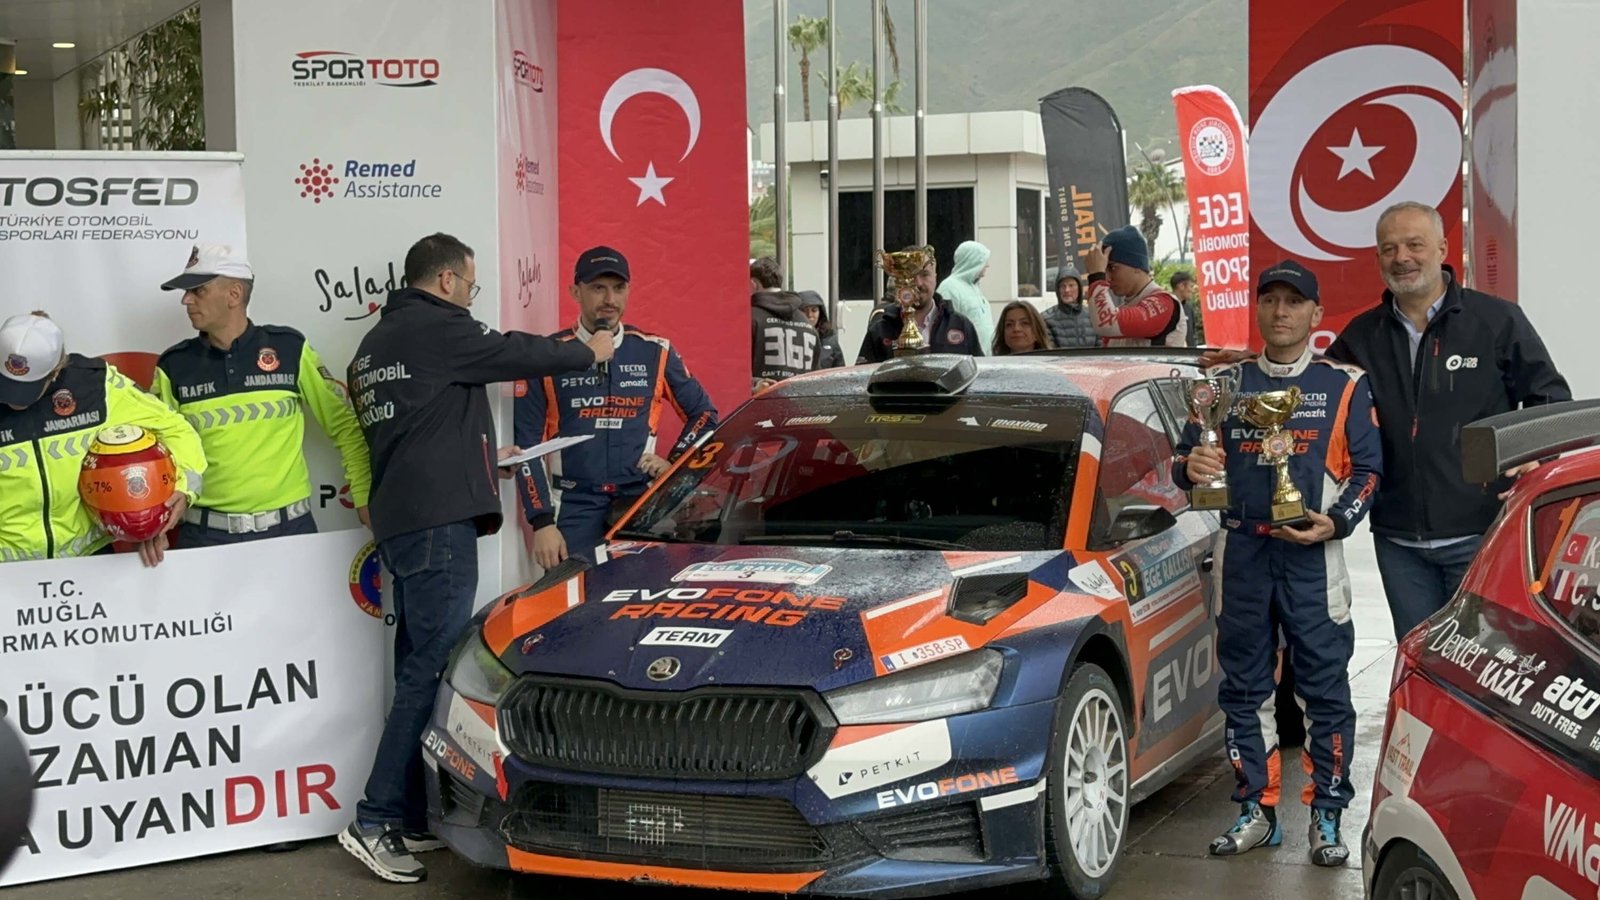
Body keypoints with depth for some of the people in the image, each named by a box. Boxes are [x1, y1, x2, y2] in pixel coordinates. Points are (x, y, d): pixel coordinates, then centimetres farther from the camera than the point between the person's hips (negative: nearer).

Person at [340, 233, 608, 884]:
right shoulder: (437, 328, -7)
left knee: (419, 666, 10)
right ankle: (376, 823, -13)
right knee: (433, 669, -11)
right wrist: (587, 353, 15)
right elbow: (515, 354, -2)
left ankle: (413, 818, 10)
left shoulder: (376, 344, 22)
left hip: (400, 519, 10)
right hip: (439, 519, -10)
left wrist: (483, 457, 30)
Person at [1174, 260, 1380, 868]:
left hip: (1313, 554, -3)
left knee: (1325, 688, -3)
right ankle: (1257, 811, 16)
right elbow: (1186, 458, 12)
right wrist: (1190, 468, -12)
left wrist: (1335, 522, -12)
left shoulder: (1345, 386, 6)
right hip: (1241, 551, 3)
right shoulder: (1226, 383, 13)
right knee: (1244, 687, 7)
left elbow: (1367, 469, 3)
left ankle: (1327, 816, 4)